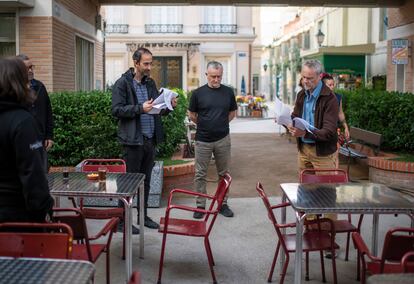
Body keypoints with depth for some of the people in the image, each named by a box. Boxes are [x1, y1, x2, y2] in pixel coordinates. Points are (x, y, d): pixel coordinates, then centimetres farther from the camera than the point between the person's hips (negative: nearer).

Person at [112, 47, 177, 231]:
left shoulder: (150, 83, 14)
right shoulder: (123, 83, -7)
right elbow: (116, 110, -15)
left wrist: (169, 106, -1)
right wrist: (140, 108, -24)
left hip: (150, 139, 7)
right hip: (133, 140, -7)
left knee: (146, 181, 15)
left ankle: (143, 216, 26)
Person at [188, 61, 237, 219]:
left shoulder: (228, 92, 3)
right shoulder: (198, 93, -2)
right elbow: (191, 115, 7)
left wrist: (220, 124, 8)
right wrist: (204, 125, 8)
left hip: (223, 139, 2)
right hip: (203, 140, -2)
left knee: (224, 173, 10)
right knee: (200, 175, 4)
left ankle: (223, 204, 21)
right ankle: (200, 205, 14)